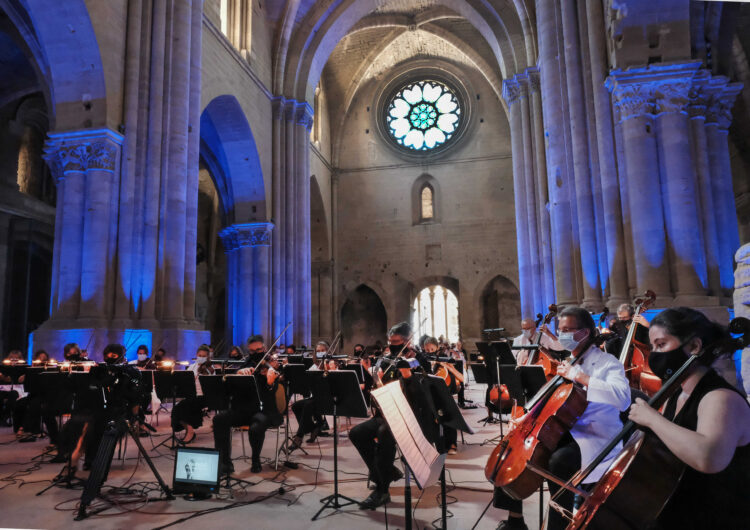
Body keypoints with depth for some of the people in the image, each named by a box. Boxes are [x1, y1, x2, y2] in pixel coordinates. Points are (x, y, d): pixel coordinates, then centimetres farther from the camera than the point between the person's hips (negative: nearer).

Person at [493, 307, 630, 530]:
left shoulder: (607, 362, -9)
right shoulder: (568, 363, 11)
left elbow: (623, 398, -30)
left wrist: (579, 376, -28)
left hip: (595, 438, -8)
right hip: (564, 432, 8)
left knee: (559, 461, -36)